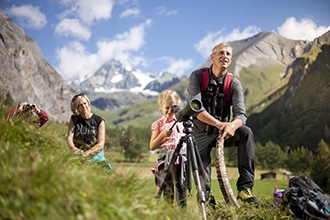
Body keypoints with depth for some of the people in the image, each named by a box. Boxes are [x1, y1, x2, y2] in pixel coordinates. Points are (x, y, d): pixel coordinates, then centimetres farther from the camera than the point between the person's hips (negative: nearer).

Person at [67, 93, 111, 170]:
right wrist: (74, 149, -26)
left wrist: (86, 153, -26)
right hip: (78, 154, 2)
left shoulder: (99, 121, -1)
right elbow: (69, 138, -2)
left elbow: (100, 145, -9)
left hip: (95, 154, -1)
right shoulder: (74, 119, 9)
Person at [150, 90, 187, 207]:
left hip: (181, 156, 1)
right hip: (165, 157, -1)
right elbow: (152, 146, 3)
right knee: (167, 188, -1)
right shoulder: (158, 124, 7)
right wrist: (163, 134, -9)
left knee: (180, 185, -2)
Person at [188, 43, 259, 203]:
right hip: (201, 134, -1)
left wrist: (232, 125, -43)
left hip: (223, 132, 1)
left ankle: (245, 187, -27)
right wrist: (218, 123, -37)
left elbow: (241, 114, -18)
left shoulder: (234, 84, -6)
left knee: (245, 132, -27)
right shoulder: (197, 76, -10)